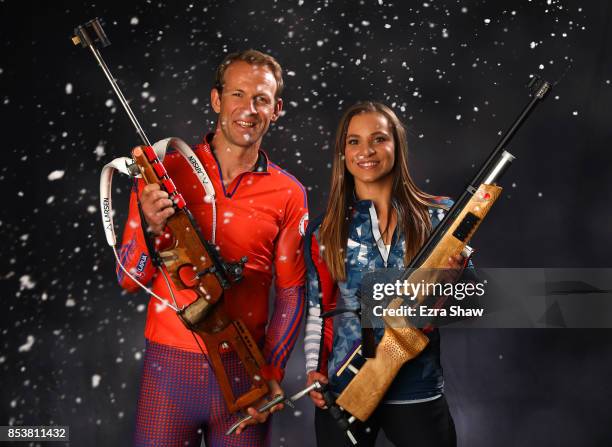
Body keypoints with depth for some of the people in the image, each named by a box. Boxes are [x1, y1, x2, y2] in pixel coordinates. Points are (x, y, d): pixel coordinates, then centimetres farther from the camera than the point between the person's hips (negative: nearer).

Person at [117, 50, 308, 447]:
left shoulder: (289, 194, -1)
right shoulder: (165, 172, -3)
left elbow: (291, 292, 2)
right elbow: (129, 280, -2)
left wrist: (272, 372, -6)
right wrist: (151, 228, -20)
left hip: (244, 369, 1)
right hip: (170, 365, 0)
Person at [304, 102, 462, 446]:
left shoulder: (438, 216, -3)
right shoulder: (324, 229, 0)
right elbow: (318, 309, 7)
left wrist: (452, 280, -19)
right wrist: (314, 369, -4)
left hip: (417, 391, 0)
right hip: (342, 389, 1)